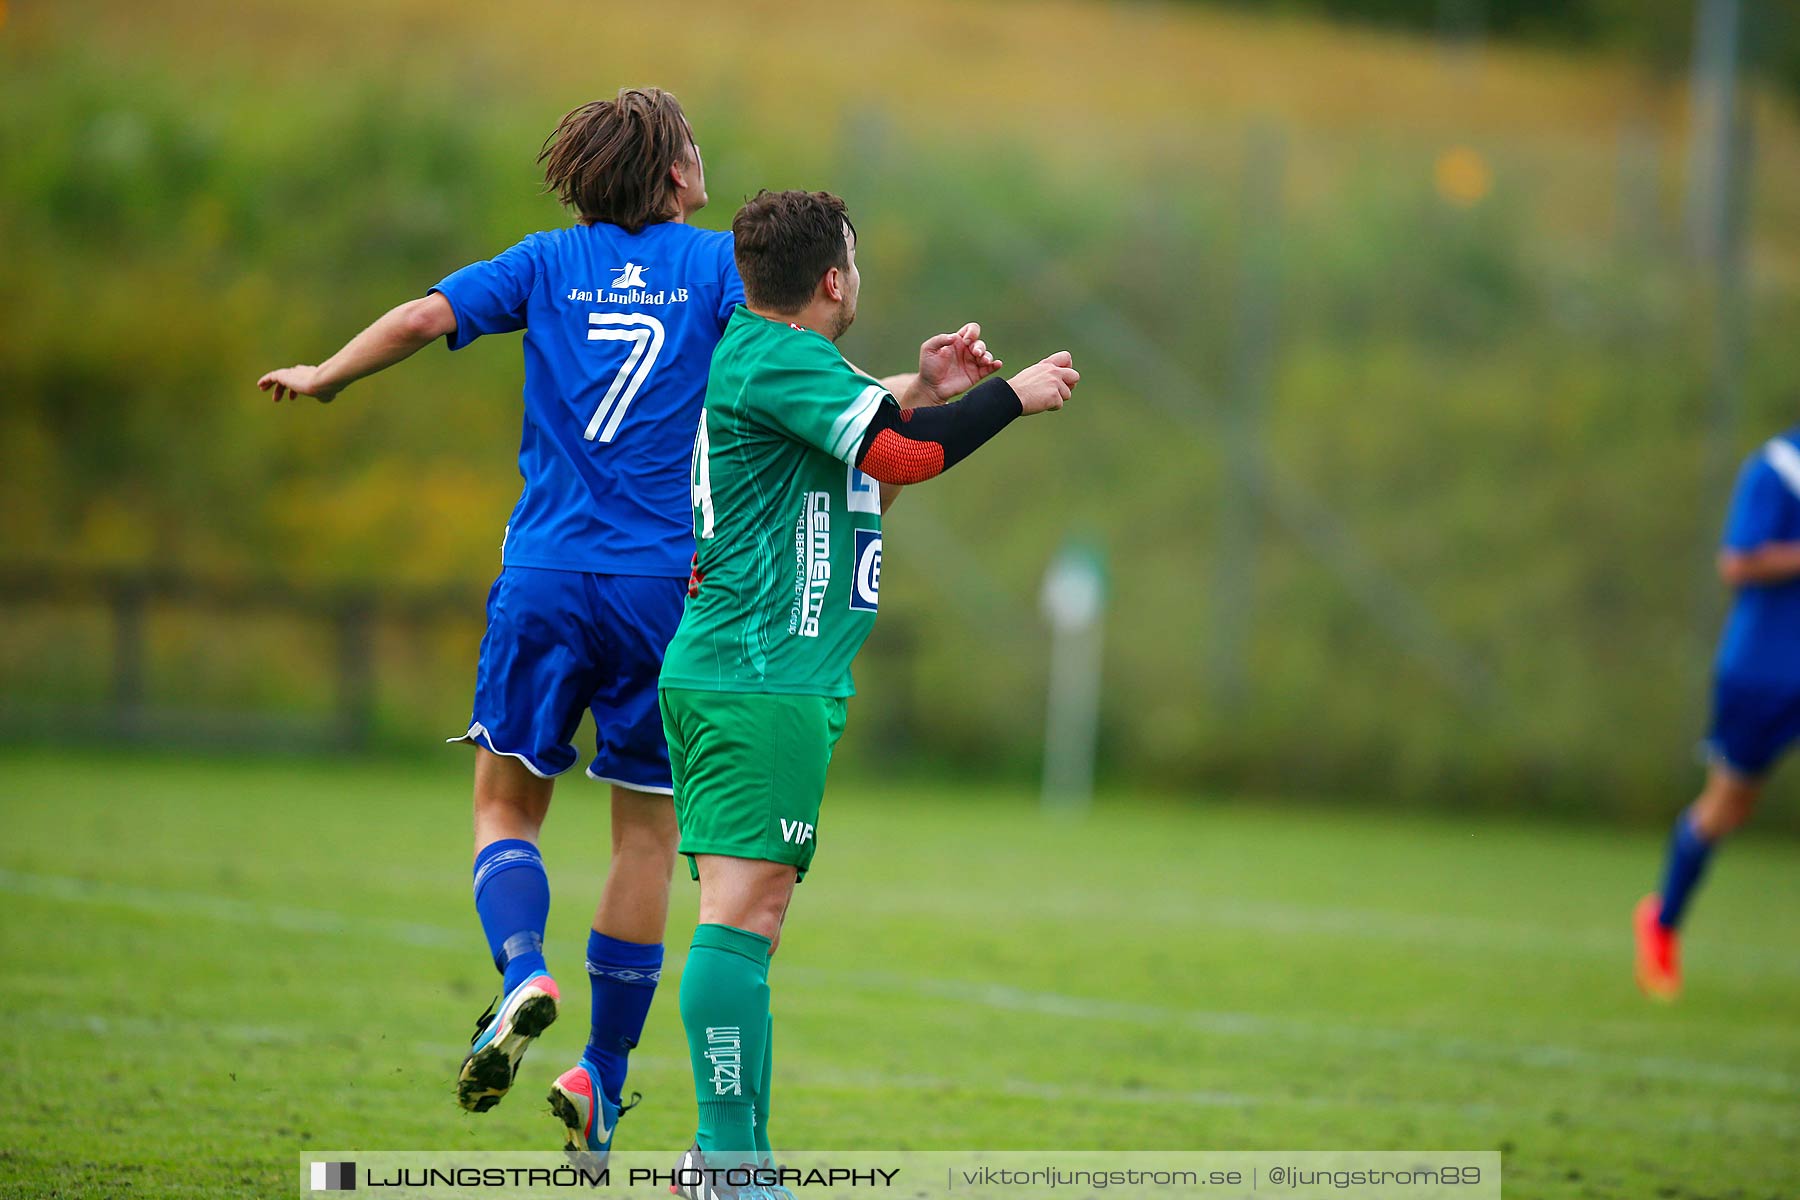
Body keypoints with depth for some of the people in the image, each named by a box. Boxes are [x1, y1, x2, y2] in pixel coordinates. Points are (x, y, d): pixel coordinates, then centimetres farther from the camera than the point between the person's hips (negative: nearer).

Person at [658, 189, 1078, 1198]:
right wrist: (1012, 395, -8)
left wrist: (932, 394, 21)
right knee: (744, 907, -13)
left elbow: (863, 468, 31)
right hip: (761, 678, -11)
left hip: (744, 675, 11)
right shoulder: (776, 357, -11)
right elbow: (903, 452, -21)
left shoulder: (764, 359, 21)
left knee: (754, 914, 10)